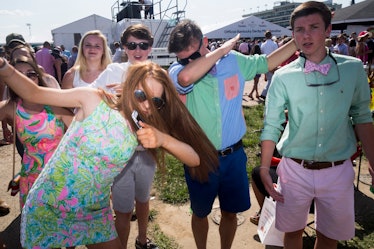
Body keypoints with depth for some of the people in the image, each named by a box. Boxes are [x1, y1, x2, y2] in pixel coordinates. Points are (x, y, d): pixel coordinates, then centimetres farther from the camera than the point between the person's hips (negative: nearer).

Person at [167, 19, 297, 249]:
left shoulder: (235, 61, -4)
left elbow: (269, 62, 11)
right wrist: (222, 49, -28)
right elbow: (186, 77, -40)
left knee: (230, 212, 19)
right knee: (200, 213, 19)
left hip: (234, 155, 2)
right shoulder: (177, 71, -15)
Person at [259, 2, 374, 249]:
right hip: (295, 170, -1)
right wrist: (265, 169, -6)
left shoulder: (353, 68, -3)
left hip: (338, 171, 1)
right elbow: (271, 126, -3)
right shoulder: (283, 76, -7)